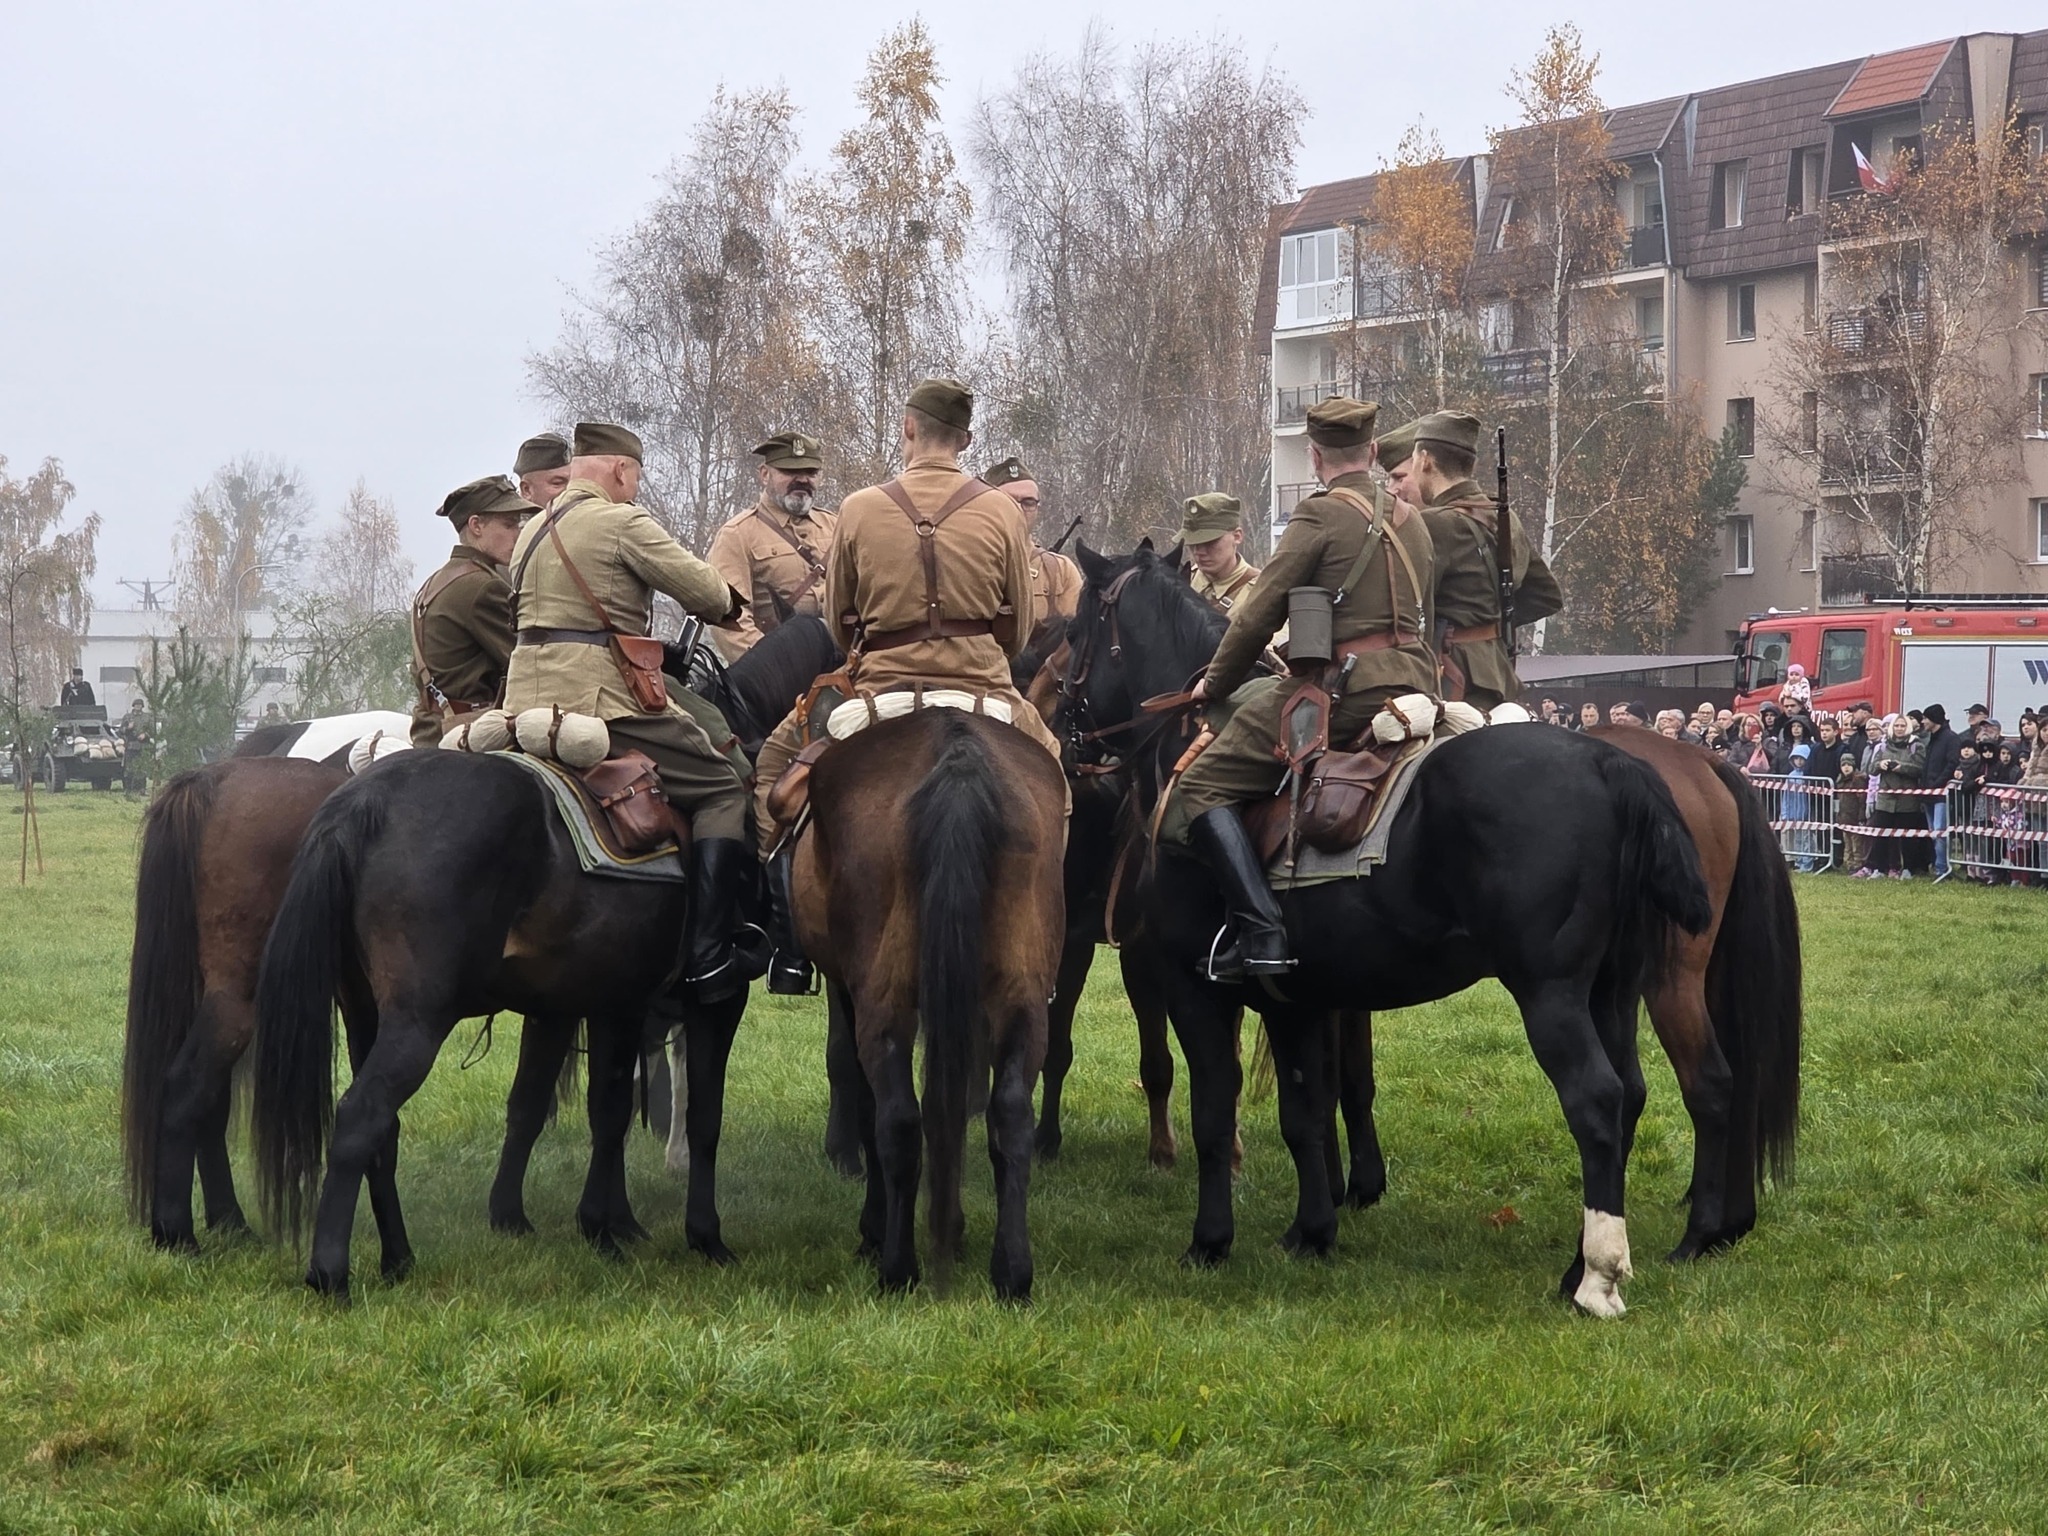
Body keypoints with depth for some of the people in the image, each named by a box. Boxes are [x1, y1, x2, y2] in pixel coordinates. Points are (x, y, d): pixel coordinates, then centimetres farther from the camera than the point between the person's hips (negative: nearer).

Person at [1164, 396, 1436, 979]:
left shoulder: (1321, 515, -6)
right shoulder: (1412, 520, 18)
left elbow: (1259, 614, -6)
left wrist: (1215, 685, 8)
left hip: (1342, 686, -8)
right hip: (1416, 684, 8)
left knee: (1201, 788, -5)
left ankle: (1261, 931, -21)